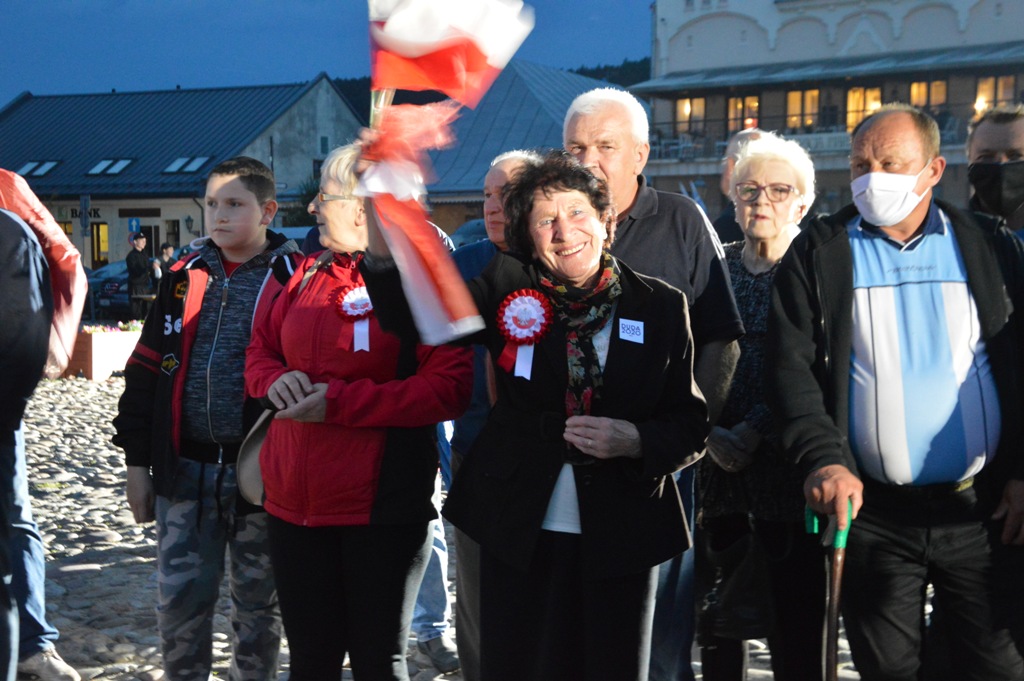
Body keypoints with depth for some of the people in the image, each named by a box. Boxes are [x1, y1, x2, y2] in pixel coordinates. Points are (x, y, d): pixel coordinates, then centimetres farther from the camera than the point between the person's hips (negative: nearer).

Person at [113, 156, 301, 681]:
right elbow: (146, 371, 10)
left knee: (258, 600, 11)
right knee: (179, 598, 8)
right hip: (185, 470, 3)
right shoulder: (185, 277, 8)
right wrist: (137, 459, 7)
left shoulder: (295, 281, -5)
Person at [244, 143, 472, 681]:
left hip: (381, 511, -6)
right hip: (295, 505, 6)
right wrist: (276, 380, -4)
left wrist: (339, 402, -21)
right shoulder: (310, 276, 11)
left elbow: (448, 387, -18)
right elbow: (261, 348, 20)